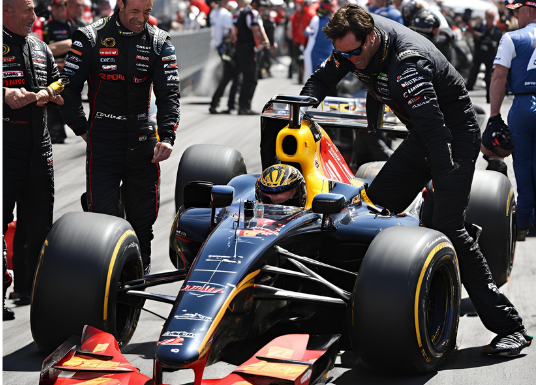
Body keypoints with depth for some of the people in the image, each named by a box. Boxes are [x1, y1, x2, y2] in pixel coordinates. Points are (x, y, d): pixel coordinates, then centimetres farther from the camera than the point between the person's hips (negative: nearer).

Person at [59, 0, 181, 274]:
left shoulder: (159, 42, 4)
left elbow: (169, 93, -2)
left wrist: (166, 136, -14)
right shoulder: (90, 38, -3)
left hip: (142, 141, 3)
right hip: (102, 141, -3)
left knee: (143, 215, 9)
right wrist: (83, 130, -4)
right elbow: (69, 88, 1)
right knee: (102, 213, -7)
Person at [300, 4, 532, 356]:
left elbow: (435, 131, -37)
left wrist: (445, 188, -40)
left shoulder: (408, 65, -32)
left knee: (448, 227, -20)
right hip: (422, 136, 9)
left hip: (455, 136, -9)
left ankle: (510, 328, -18)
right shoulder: (356, 38, -6)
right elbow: (321, 81, 10)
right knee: (376, 204, 4)